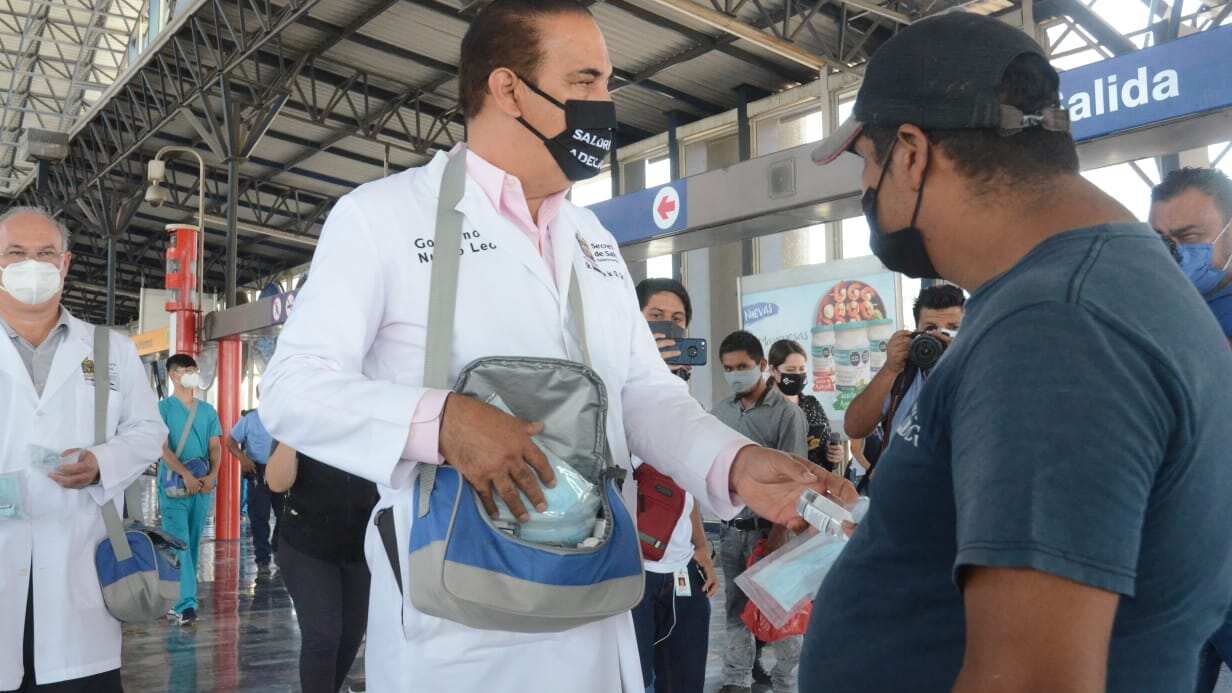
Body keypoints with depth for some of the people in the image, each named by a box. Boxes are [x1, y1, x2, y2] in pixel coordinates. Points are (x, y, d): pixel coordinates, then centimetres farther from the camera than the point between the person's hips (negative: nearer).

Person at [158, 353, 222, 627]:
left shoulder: (208, 411, 15)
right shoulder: (164, 408, 0)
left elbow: (215, 446, 11)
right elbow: (163, 447, -9)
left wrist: (213, 475, -7)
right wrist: (186, 475, -19)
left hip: (203, 484, 5)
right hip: (174, 485, -5)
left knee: (193, 543, 8)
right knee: (179, 543, -11)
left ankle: (179, 599, 17)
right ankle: (185, 604, -16)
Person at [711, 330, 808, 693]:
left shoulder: (787, 413, -7)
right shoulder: (720, 411, 8)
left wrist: (777, 534, -17)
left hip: (770, 527, -4)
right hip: (731, 527, 5)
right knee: (736, 607, 13)